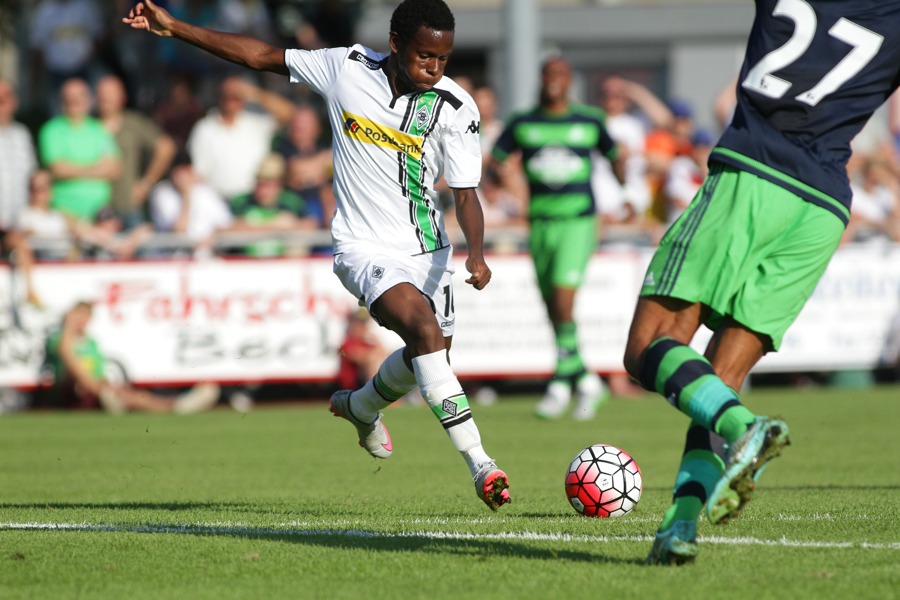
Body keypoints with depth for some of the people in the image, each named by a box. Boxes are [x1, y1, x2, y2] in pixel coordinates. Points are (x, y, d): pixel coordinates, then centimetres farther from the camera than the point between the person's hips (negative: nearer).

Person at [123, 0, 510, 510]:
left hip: (428, 251, 4)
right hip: (366, 248, -4)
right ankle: (480, 464, -30)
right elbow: (262, 56, 0)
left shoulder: (455, 109, -10)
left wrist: (477, 254, -31)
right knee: (424, 328, -27)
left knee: (429, 354, 16)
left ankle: (361, 407, 51)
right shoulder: (346, 68, -10)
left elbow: (466, 194, -12)